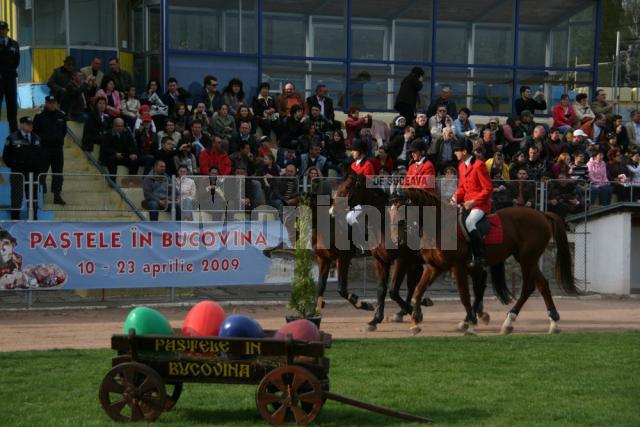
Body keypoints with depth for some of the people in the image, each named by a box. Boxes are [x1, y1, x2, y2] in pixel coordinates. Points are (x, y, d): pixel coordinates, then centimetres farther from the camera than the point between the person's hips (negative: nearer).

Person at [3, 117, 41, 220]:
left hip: (33, 172, 4)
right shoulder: (12, 138, -3)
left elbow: (40, 154, 19)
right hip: (18, 173, -4)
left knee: (33, 197, 6)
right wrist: (13, 166, -4)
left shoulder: (36, 138, 11)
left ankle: (33, 218, 14)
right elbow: (6, 156, 0)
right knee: (17, 197, -2)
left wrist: (37, 167, 8)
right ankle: (15, 218, 5)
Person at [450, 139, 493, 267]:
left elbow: (488, 189, -15)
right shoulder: (461, 166, 12)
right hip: (467, 203, 9)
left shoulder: (479, 165, -13)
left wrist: (473, 201, -22)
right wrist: (456, 199, 0)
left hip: (480, 204, -9)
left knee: (469, 222, -32)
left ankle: (480, 256, -28)